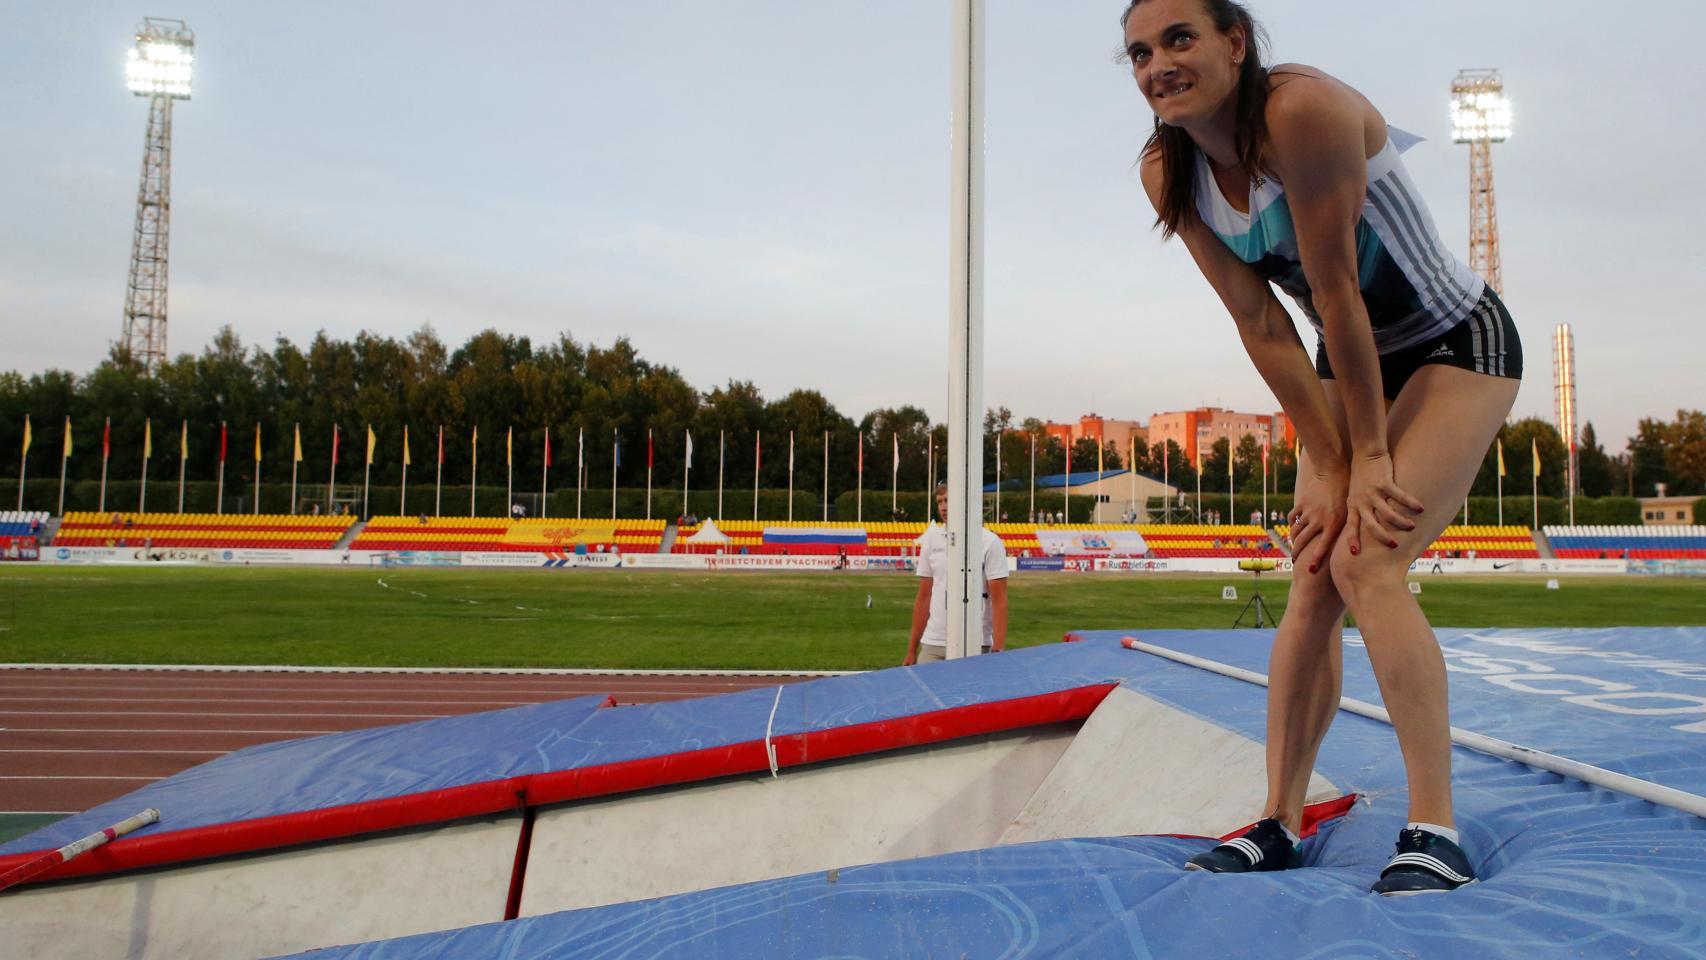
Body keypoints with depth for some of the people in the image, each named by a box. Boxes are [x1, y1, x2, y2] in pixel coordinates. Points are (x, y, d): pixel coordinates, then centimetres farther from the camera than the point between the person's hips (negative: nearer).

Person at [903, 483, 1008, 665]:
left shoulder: (989, 542, -4)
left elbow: (999, 601, -7)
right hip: (932, 644, 4)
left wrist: (998, 650, -14)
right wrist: (912, 650, 8)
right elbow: (923, 597, 11)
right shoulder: (931, 540, 7)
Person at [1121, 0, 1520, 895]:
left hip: (1457, 344, -6)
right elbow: (1262, 328, -10)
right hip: (1349, 362, 6)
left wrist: (1369, 455, -20)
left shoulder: (1304, 109, -29)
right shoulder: (1170, 173, -9)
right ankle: (1279, 822, 6)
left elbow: (1335, 290, -26)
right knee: (1312, 581, -1)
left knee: (1366, 562, -19)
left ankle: (1435, 832, -10)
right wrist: (1329, 464, -11)